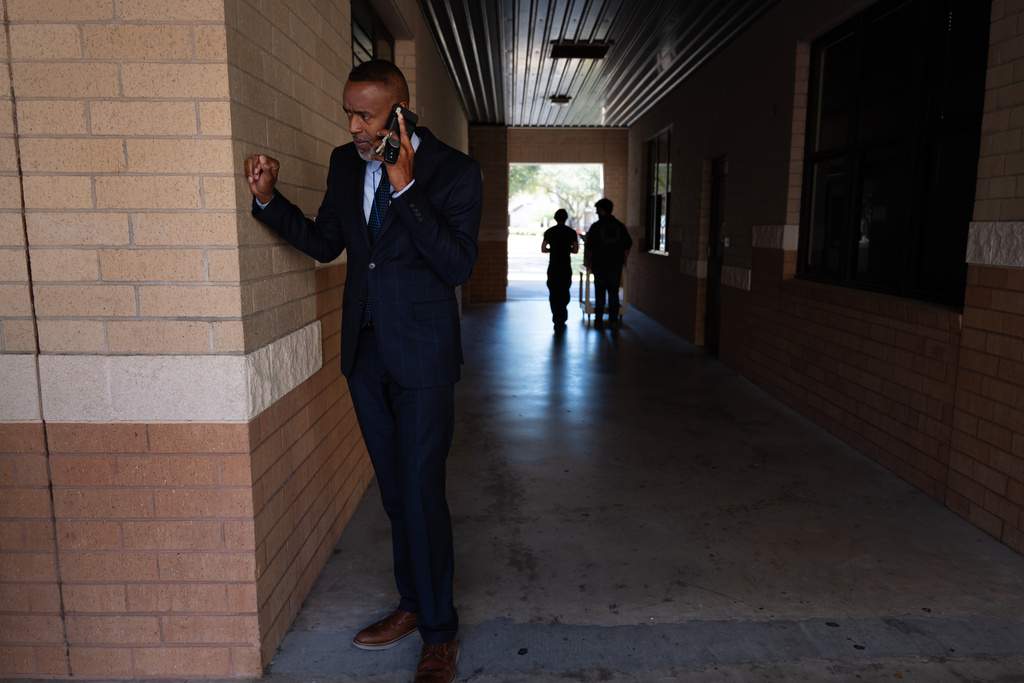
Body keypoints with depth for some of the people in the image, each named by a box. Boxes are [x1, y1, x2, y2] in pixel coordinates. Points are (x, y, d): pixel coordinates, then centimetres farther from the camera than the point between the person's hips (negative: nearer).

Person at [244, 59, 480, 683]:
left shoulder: (453, 171, -10)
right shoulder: (345, 163, 7)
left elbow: (458, 266, -19)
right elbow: (325, 242, 16)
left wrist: (405, 186, -23)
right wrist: (269, 200, 2)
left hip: (422, 355, -5)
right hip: (366, 350, 6)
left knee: (422, 494, -2)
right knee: (394, 492, 16)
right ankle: (413, 605, 34)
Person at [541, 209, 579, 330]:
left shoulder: (549, 232, 0)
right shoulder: (571, 232, -2)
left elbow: (543, 250, 0)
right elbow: (575, 250, -3)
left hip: (553, 267, 0)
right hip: (566, 267, 0)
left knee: (553, 293, 5)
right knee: (564, 293, 12)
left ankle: (557, 320, 1)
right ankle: (562, 319, 10)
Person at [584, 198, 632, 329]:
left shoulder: (596, 227, -5)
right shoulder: (620, 226, 5)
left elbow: (589, 249, -5)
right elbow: (628, 246, 7)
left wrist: (590, 263, 7)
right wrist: (623, 262, 16)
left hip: (599, 264, -2)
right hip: (616, 265, 2)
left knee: (600, 293, 6)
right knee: (613, 293, 7)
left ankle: (599, 320, 7)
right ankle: (613, 321, 4)